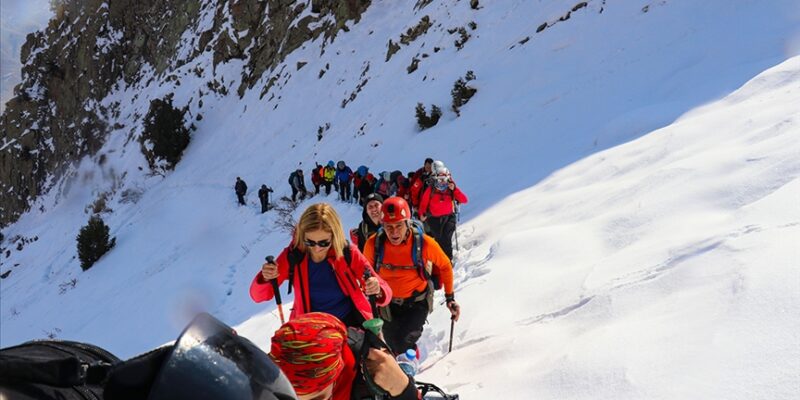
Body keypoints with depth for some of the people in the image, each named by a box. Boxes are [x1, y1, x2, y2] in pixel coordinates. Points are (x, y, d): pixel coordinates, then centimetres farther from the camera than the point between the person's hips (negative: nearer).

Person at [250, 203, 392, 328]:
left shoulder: (348, 254, -14)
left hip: (350, 323, -1)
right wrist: (265, 279, -29)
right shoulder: (292, 256, -13)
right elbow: (258, 296, -7)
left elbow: (385, 292, -13)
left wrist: (378, 291, -37)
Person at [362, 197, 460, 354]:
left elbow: (445, 266, -5)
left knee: (405, 343, -20)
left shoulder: (424, 243, -25)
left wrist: (450, 297, 1)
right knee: (393, 345, 19)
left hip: (417, 302, -2)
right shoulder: (374, 243, -21)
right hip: (389, 304, 3)